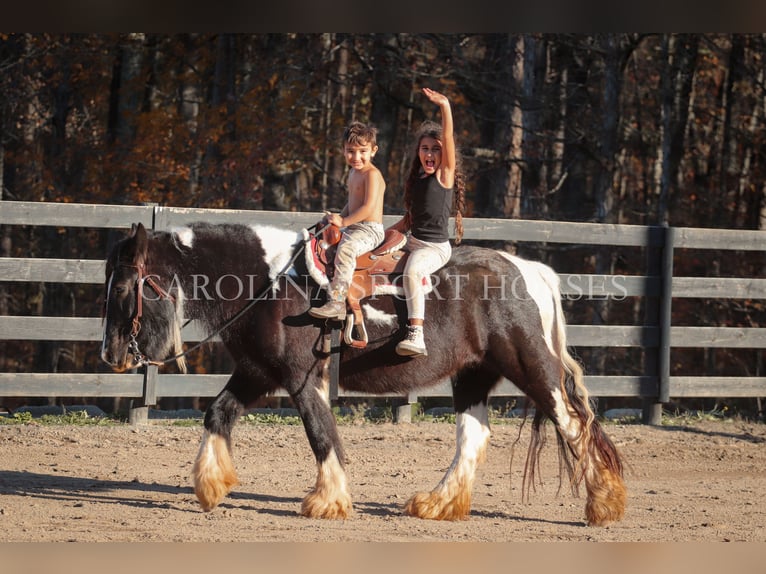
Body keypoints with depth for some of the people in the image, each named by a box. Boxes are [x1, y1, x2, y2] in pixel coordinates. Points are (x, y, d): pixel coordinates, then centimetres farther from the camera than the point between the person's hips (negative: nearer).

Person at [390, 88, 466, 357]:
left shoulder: (445, 176, -6)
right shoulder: (416, 180, 13)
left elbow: (448, 140, -20)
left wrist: (445, 106, -30)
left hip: (436, 246, -9)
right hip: (413, 242, 9)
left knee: (411, 272, -36)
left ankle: (416, 336, -46)